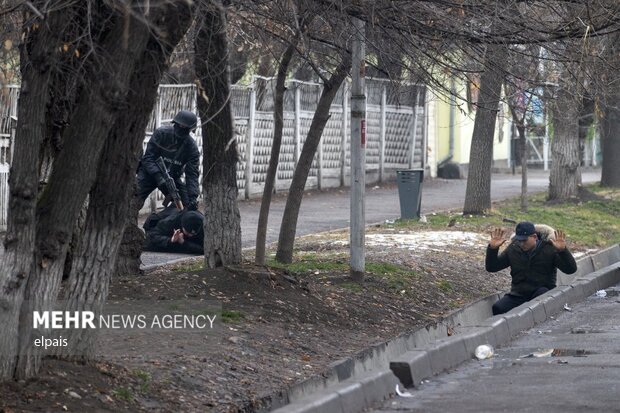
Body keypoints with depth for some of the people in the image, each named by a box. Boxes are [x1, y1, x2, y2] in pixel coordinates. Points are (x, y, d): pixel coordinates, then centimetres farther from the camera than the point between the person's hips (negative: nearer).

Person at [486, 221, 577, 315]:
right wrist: (492, 249, -6)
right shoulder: (513, 249, 8)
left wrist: (562, 250, -26)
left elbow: (571, 269, -9)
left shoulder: (549, 249, -2)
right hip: (518, 295, 2)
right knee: (498, 308, -26)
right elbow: (491, 267, 12)